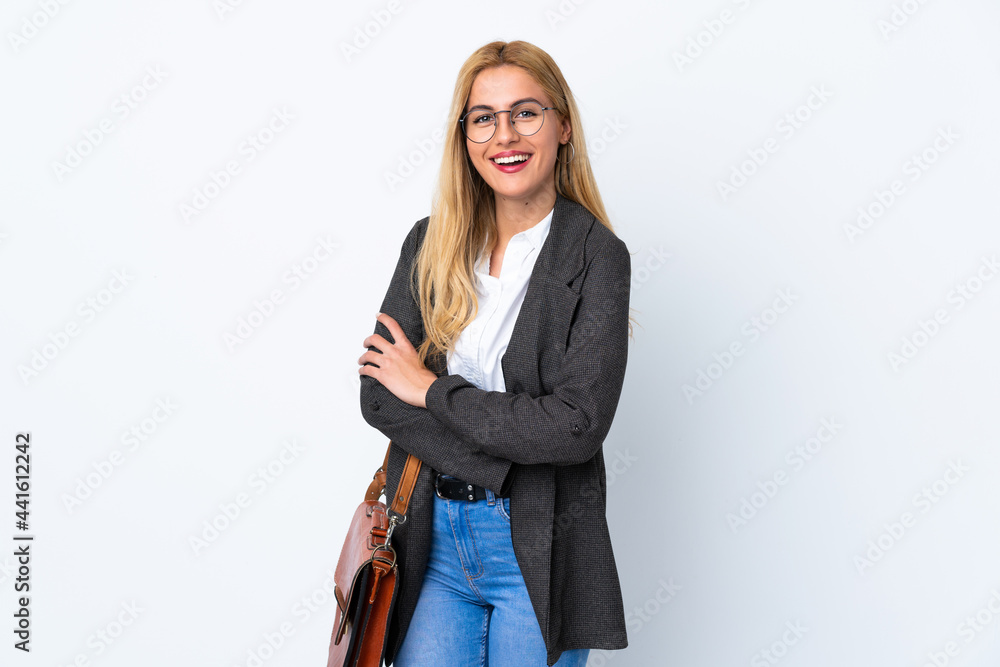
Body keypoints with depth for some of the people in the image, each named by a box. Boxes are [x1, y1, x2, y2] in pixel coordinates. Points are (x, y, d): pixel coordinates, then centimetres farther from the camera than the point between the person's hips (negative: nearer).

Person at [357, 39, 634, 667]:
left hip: (540, 547, -3)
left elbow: (578, 425, -17)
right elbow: (377, 394, -3)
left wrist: (433, 390, -11)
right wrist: (504, 457, -14)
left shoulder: (596, 255, -8)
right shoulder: (430, 243, 4)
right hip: (432, 538, 3)